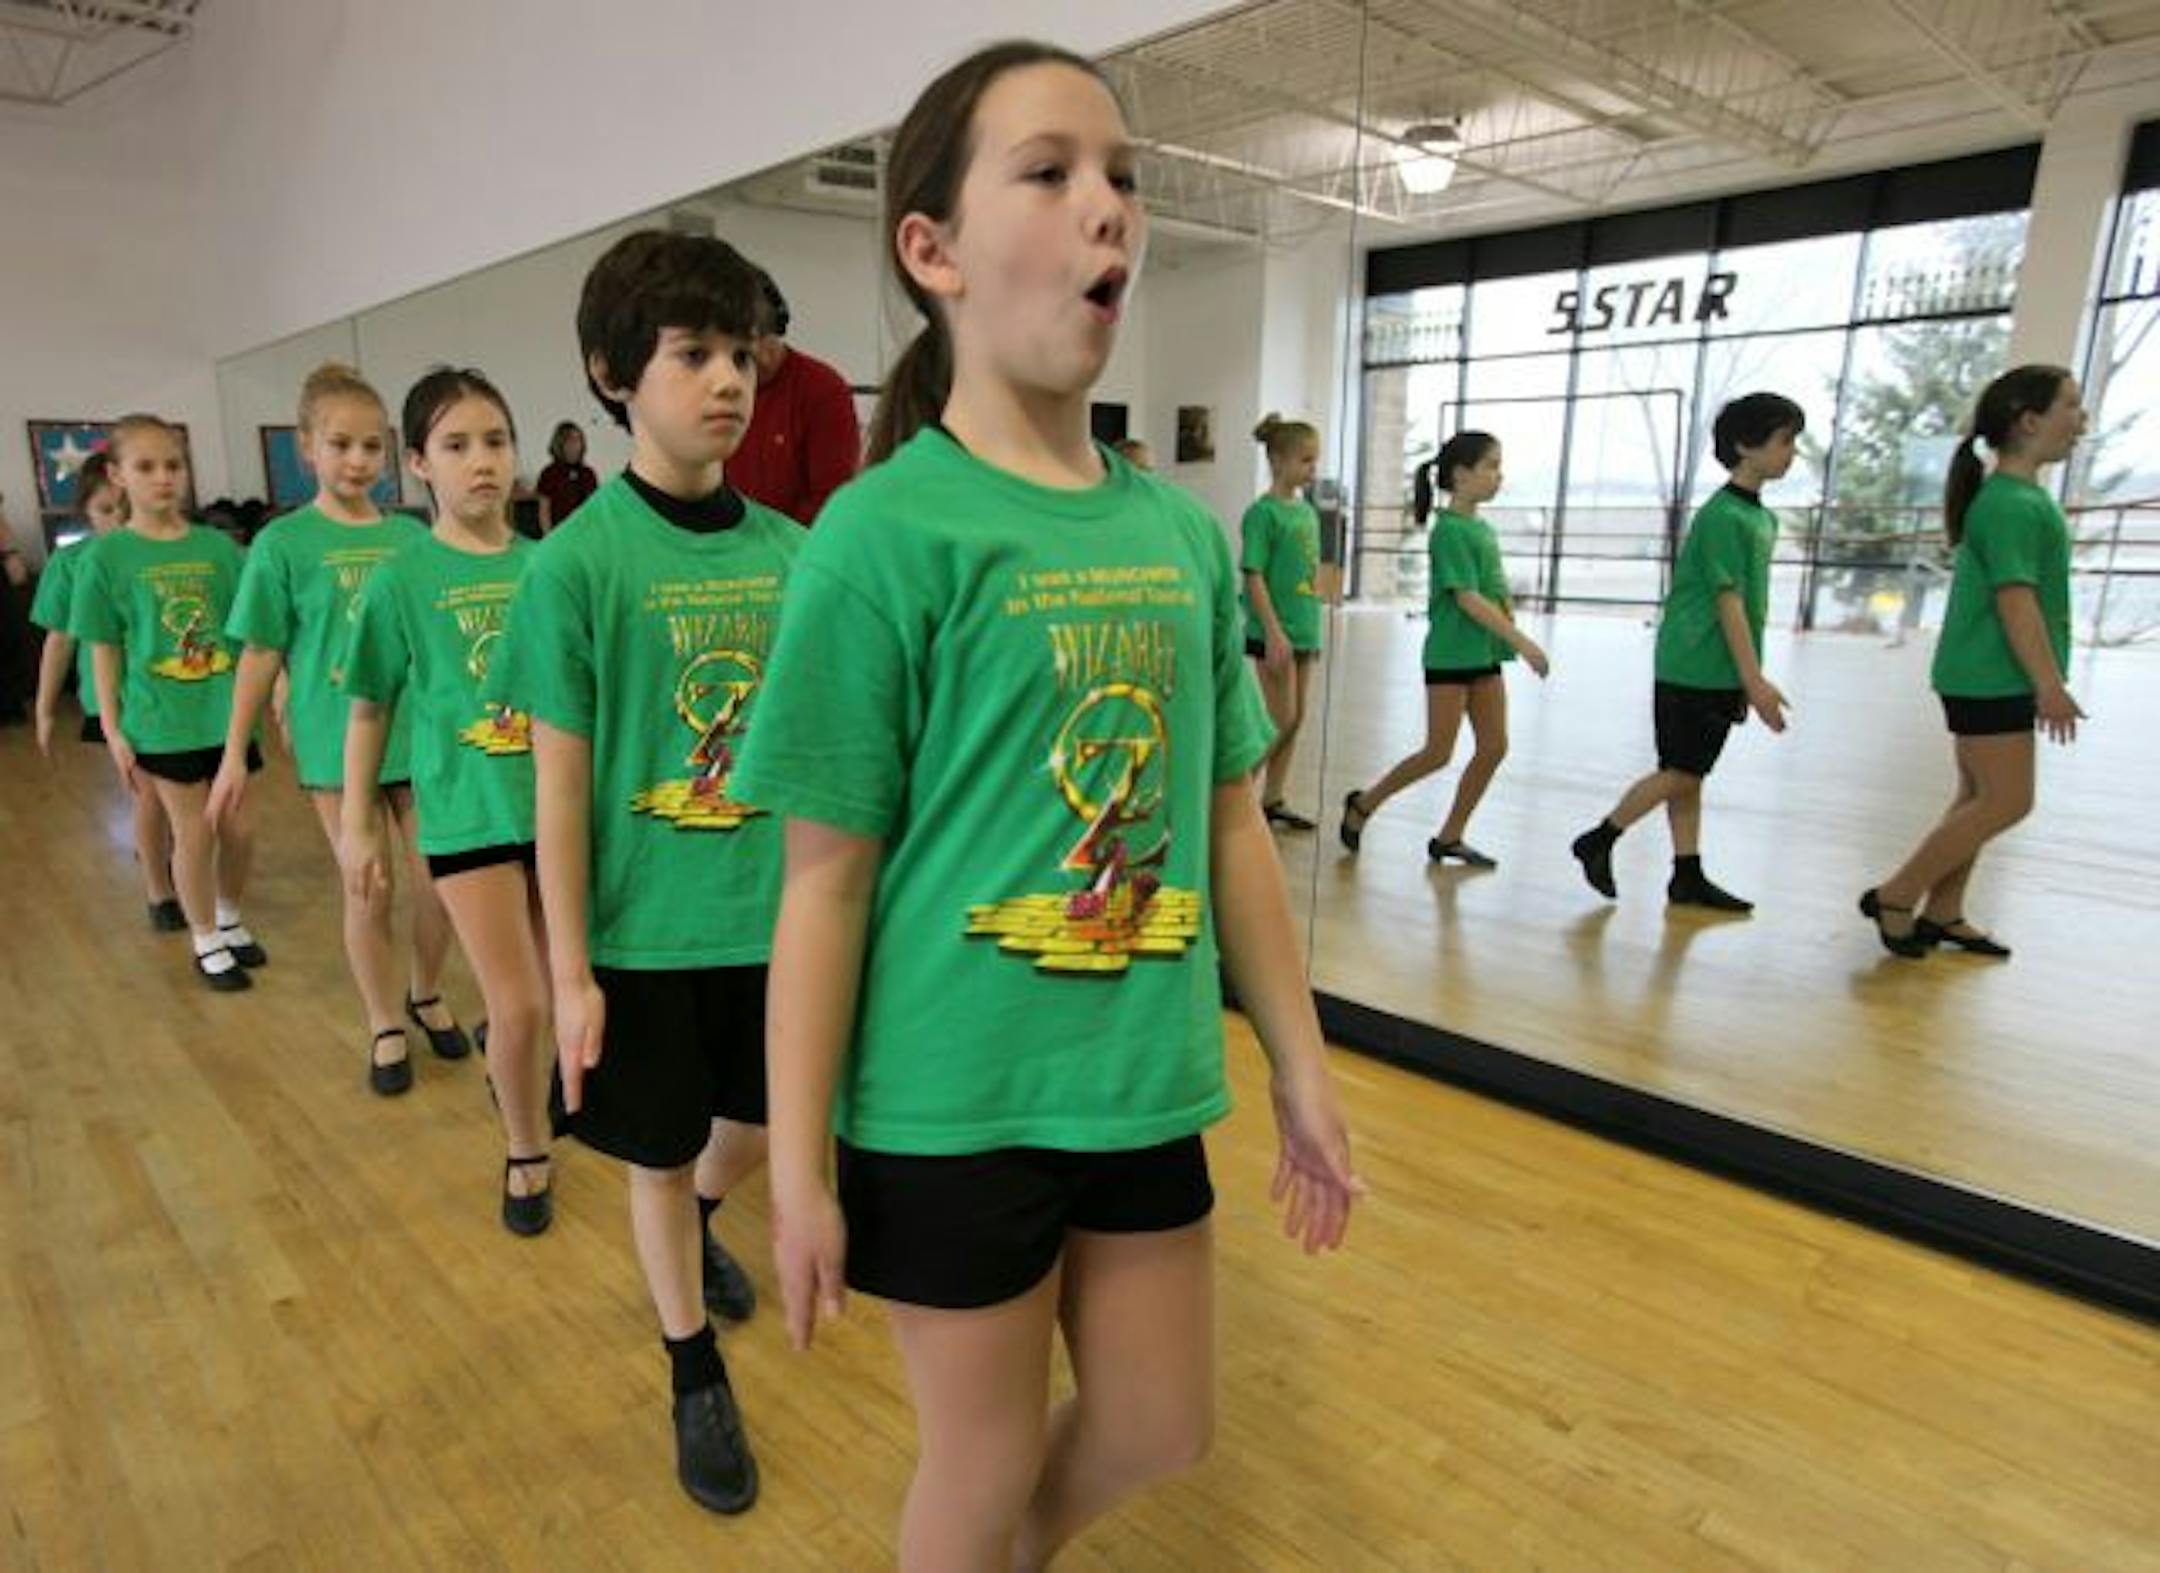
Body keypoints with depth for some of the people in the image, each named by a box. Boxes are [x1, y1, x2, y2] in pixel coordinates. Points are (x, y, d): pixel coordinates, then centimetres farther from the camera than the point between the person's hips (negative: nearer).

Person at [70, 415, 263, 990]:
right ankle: (206, 942, 24)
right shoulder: (107, 556, -4)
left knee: (239, 827, 10)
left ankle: (231, 921, 34)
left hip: (226, 713, 3)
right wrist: (113, 730, -3)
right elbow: (104, 651, -1)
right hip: (163, 720, -2)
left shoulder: (218, 546, 2)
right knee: (194, 831, 4)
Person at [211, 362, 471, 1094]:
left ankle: (427, 996, 31)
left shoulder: (411, 535, 3)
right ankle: (386, 1028, 24)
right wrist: (235, 752, 0)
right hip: (337, 742, -2)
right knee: (367, 892, 6)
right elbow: (260, 652, -1)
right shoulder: (283, 542, -4)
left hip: (418, 734, 2)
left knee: (437, 882, 6)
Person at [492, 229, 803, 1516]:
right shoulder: (577, 561, -14)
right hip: (645, 931, -3)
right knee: (660, 1157, 15)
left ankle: (700, 1231, 57)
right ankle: (697, 1373, 40)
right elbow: (560, 780, -10)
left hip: (780, 916, 4)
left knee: (762, 1123, 22)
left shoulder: (791, 550, -3)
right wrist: (570, 971, -8)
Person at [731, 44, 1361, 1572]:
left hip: (1144, 1087, 6)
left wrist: (1302, 1066, 10)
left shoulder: (1184, 529, 1)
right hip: (951, 1104, -5)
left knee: (1158, 1428, 24)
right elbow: (827, 881, -12)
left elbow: (1233, 828, 6)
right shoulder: (888, 533, -15)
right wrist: (798, 1167, -8)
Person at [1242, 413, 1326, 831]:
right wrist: (1274, 632, -21)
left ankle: (1274, 800, 21)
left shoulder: (1307, 510, 12)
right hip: (1274, 633, -8)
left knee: (1296, 718, 11)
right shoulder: (1263, 512, -12)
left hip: (1303, 630, 8)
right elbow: (1254, 577, -16)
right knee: (1282, 721, -5)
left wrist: (1314, 630, 17)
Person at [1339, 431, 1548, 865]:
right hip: (1450, 654, -8)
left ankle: (1450, 838, 14)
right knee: (1438, 753, -3)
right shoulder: (1449, 530, -14)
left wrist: (1511, 640, 5)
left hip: (1484, 654, 8)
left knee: (1494, 747, 4)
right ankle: (1363, 804, 15)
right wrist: (1522, 642, -23)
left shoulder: (1483, 528, 11)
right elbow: (1468, 599, -21)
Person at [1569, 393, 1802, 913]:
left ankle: (1688, 878, 15)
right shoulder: (1724, 515, -14)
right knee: (1679, 773, -3)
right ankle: (1597, 842, 10)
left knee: (1688, 776, 10)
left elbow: (1750, 605, 16)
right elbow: (1728, 603, -17)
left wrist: (1747, 683, 16)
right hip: (1694, 669, -9)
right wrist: (1756, 682, -18)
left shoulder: (1761, 517, 14)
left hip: (1721, 673, 9)